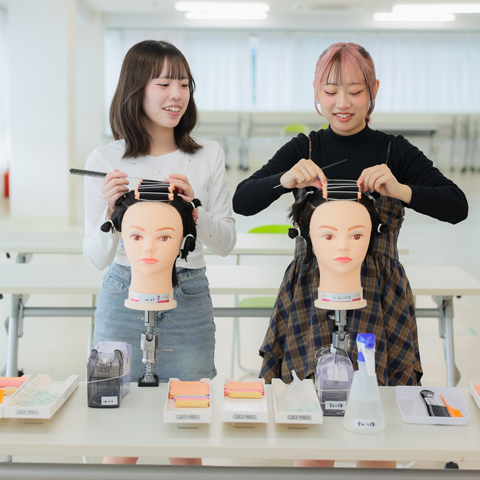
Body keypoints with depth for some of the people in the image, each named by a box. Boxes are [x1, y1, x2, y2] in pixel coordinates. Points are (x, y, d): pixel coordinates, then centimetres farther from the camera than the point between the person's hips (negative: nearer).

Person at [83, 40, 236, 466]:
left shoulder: (209, 155, 1)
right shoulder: (106, 160, -4)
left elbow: (226, 243, 2)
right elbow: (96, 258, -2)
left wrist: (193, 207, -16)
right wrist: (110, 209, -21)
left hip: (189, 301, 1)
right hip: (124, 299, -1)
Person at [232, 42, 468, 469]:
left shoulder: (394, 152, 2)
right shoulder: (303, 150, 5)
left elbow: (457, 207, -9)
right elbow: (242, 202, -5)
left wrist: (401, 190, -25)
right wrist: (285, 179, -23)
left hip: (379, 301, 0)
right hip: (310, 300, 1)